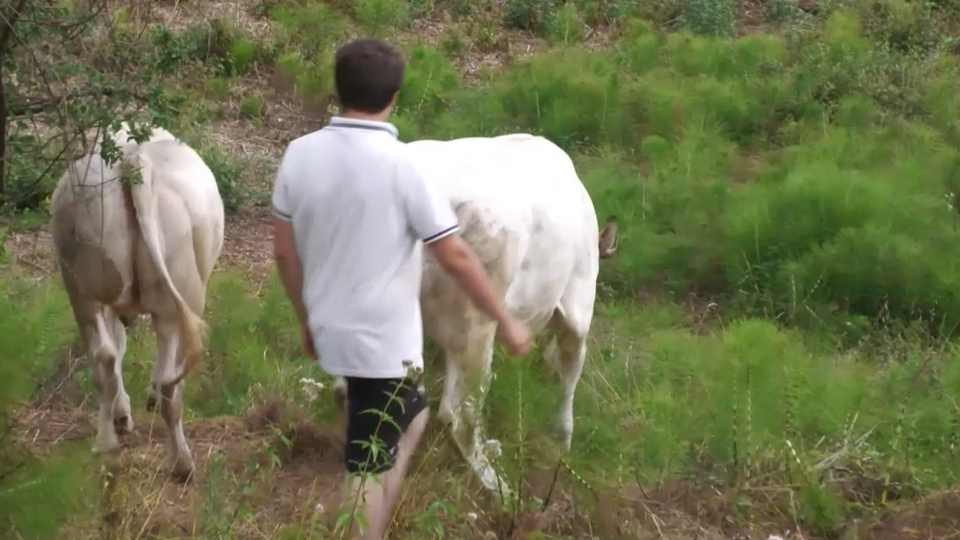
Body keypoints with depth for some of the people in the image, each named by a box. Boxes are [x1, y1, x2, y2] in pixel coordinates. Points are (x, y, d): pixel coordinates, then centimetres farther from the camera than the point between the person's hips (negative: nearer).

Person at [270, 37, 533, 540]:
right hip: (384, 339, -6)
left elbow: (284, 252, 4)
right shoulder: (401, 165, -20)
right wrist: (505, 321, -3)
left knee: (411, 417, 27)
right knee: (371, 470, 3)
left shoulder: (300, 154, -5)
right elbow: (456, 257, -15)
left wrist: (307, 318, 19)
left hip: (331, 330, 6)